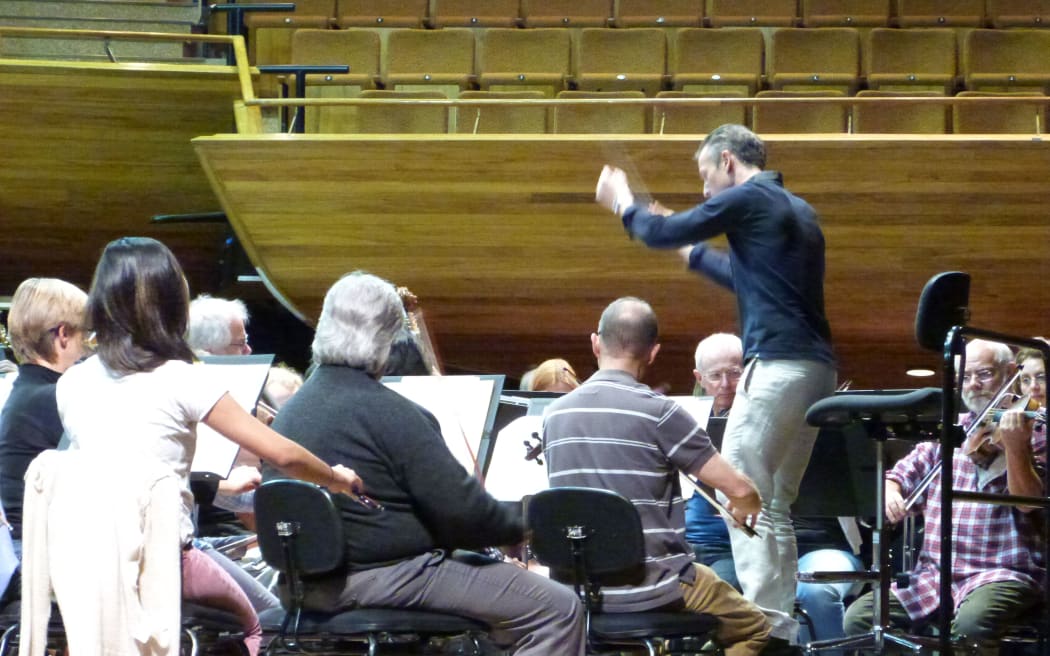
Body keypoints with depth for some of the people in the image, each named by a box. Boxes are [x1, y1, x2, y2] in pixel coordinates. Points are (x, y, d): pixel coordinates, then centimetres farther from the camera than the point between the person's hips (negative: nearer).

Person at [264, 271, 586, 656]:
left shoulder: (290, 411, 10)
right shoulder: (390, 414, -17)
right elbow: (462, 512, -18)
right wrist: (517, 528, 3)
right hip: (383, 578, -10)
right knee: (558, 610, -8)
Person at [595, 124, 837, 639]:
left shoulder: (747, 198, -5)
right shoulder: (796, 209, 22)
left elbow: (663, 233, 0)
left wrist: (623, 204, 19)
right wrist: (694, 251, 40)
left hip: (778, 363, -9)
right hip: (817, 366, 9)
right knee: (775, 506, 13)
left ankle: (766, 622, -12)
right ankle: (782, 626, 13)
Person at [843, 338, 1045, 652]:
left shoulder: (1033, 432, 1)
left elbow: (1027, 501, -12)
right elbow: (902, 475, 15)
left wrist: (1013, 447, -29)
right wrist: (890, 492, -9)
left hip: (1003, 571, -5)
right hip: (934, 573, 5)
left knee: (972, 623, -37)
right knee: (859, 617, -14)